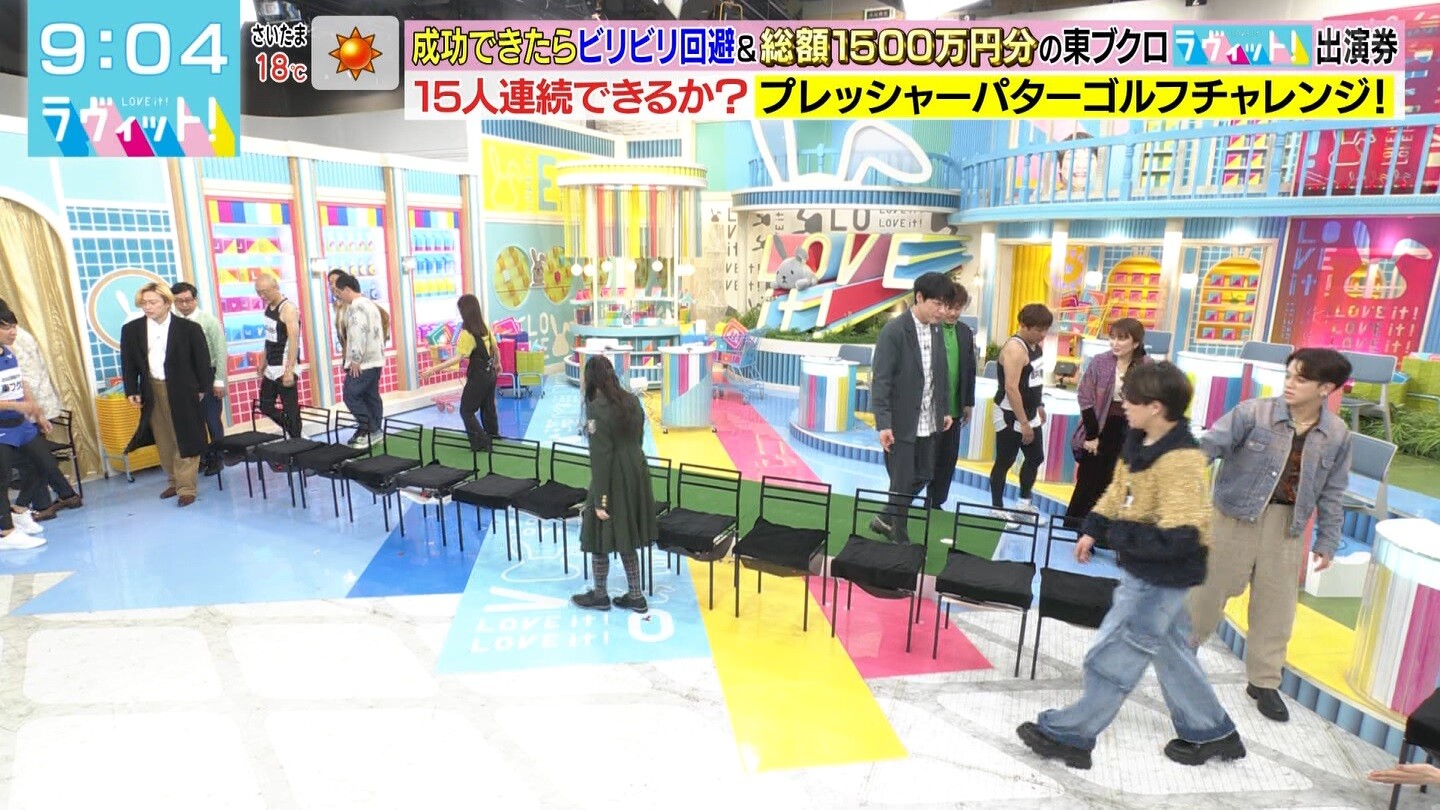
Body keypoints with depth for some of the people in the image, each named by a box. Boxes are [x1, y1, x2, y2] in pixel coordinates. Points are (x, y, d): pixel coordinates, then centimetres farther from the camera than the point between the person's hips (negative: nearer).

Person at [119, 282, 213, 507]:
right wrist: (132, 391, 2)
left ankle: (186, 488, 5)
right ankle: (173, 482, 25)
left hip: (182, 391, -4)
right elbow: (128, 364, 7)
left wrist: (202, 389, -3)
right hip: (152, 392, 4)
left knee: (185, 441, 0)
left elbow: (202, 361, -3)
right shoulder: (131, 330, 3)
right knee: (163, 442, 12)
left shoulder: (189, 328, -7)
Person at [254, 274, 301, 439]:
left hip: (284, 368, -9)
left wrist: (289, 371, -26)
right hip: (271, 368, 9)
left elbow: (294, 340, -22)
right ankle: (291, 431, 26)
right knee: (265, 406, 13)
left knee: (290, 409, -3)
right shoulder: (269, 306, 10)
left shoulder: (288, 308, -16)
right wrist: (263, 363, 19)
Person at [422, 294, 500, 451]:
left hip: (478, 376, -8)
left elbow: (458, 358, -27)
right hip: (490, 373, 8)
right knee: (488, 406, 20)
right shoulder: (484, 326, 2)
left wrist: (435, 369, -30)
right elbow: (495, 348, 14)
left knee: (466, 411, 2)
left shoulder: (467, 332, -20)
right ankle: (493, 434, 31)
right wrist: (497, 363, 33)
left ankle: (481, 442, -1)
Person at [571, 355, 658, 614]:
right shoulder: (632, 400, 3)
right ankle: (635, 596, 25)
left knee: (601, 538, 12)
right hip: (636, 475, 7)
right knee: (627, 538, 18)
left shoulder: (597, 407, -18)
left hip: (613, 480, -7)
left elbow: (600, 456, -20)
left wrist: (599, 499, -16)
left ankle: (600, 595, 28)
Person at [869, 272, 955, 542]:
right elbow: (880, 380, -17)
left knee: (923, 476, 16)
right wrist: (883, 423, -21)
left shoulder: (936, 330, 6)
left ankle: (886, 519, 35)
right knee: (902, 483, 2)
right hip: (901, 423, -7)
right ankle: (899, 538, 20)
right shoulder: (894, 331, -16)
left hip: (927, 422, 7)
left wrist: (945, 409, 13)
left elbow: (941, 373, 15)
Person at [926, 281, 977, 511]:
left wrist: (968, 403, 13)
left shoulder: (966, 332, 10)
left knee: (948, 458, 11)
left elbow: (969, 370, 14)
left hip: (954, 408, 6)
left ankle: (935, 503, 23)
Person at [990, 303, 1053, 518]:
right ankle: (997, 508, 13)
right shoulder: (1015, 348, -21)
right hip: (1011, 415, -9)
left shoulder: (1036, 345, 7)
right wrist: (1023, 423, -25)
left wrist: (1039, 406, 18)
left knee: (1036, 458, 16)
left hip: (1030, 413, 9)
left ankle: (1024, 503, 31)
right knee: (1004, 462, 1)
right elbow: (1011, 388, -26)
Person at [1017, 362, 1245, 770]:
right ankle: (1211, 732, 42)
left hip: (1161, 576, -9)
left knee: (1112, 657, 2)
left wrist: (1121, 537, -23)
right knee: (1170, 650, 24)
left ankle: (1069, 735, 17)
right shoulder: (1139, 442, 1)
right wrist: (1092, 530, 5)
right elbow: (1118, 490, 13)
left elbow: (1178, 538, -31)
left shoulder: (1180, 461, -28)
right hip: (1146, 570, 9)